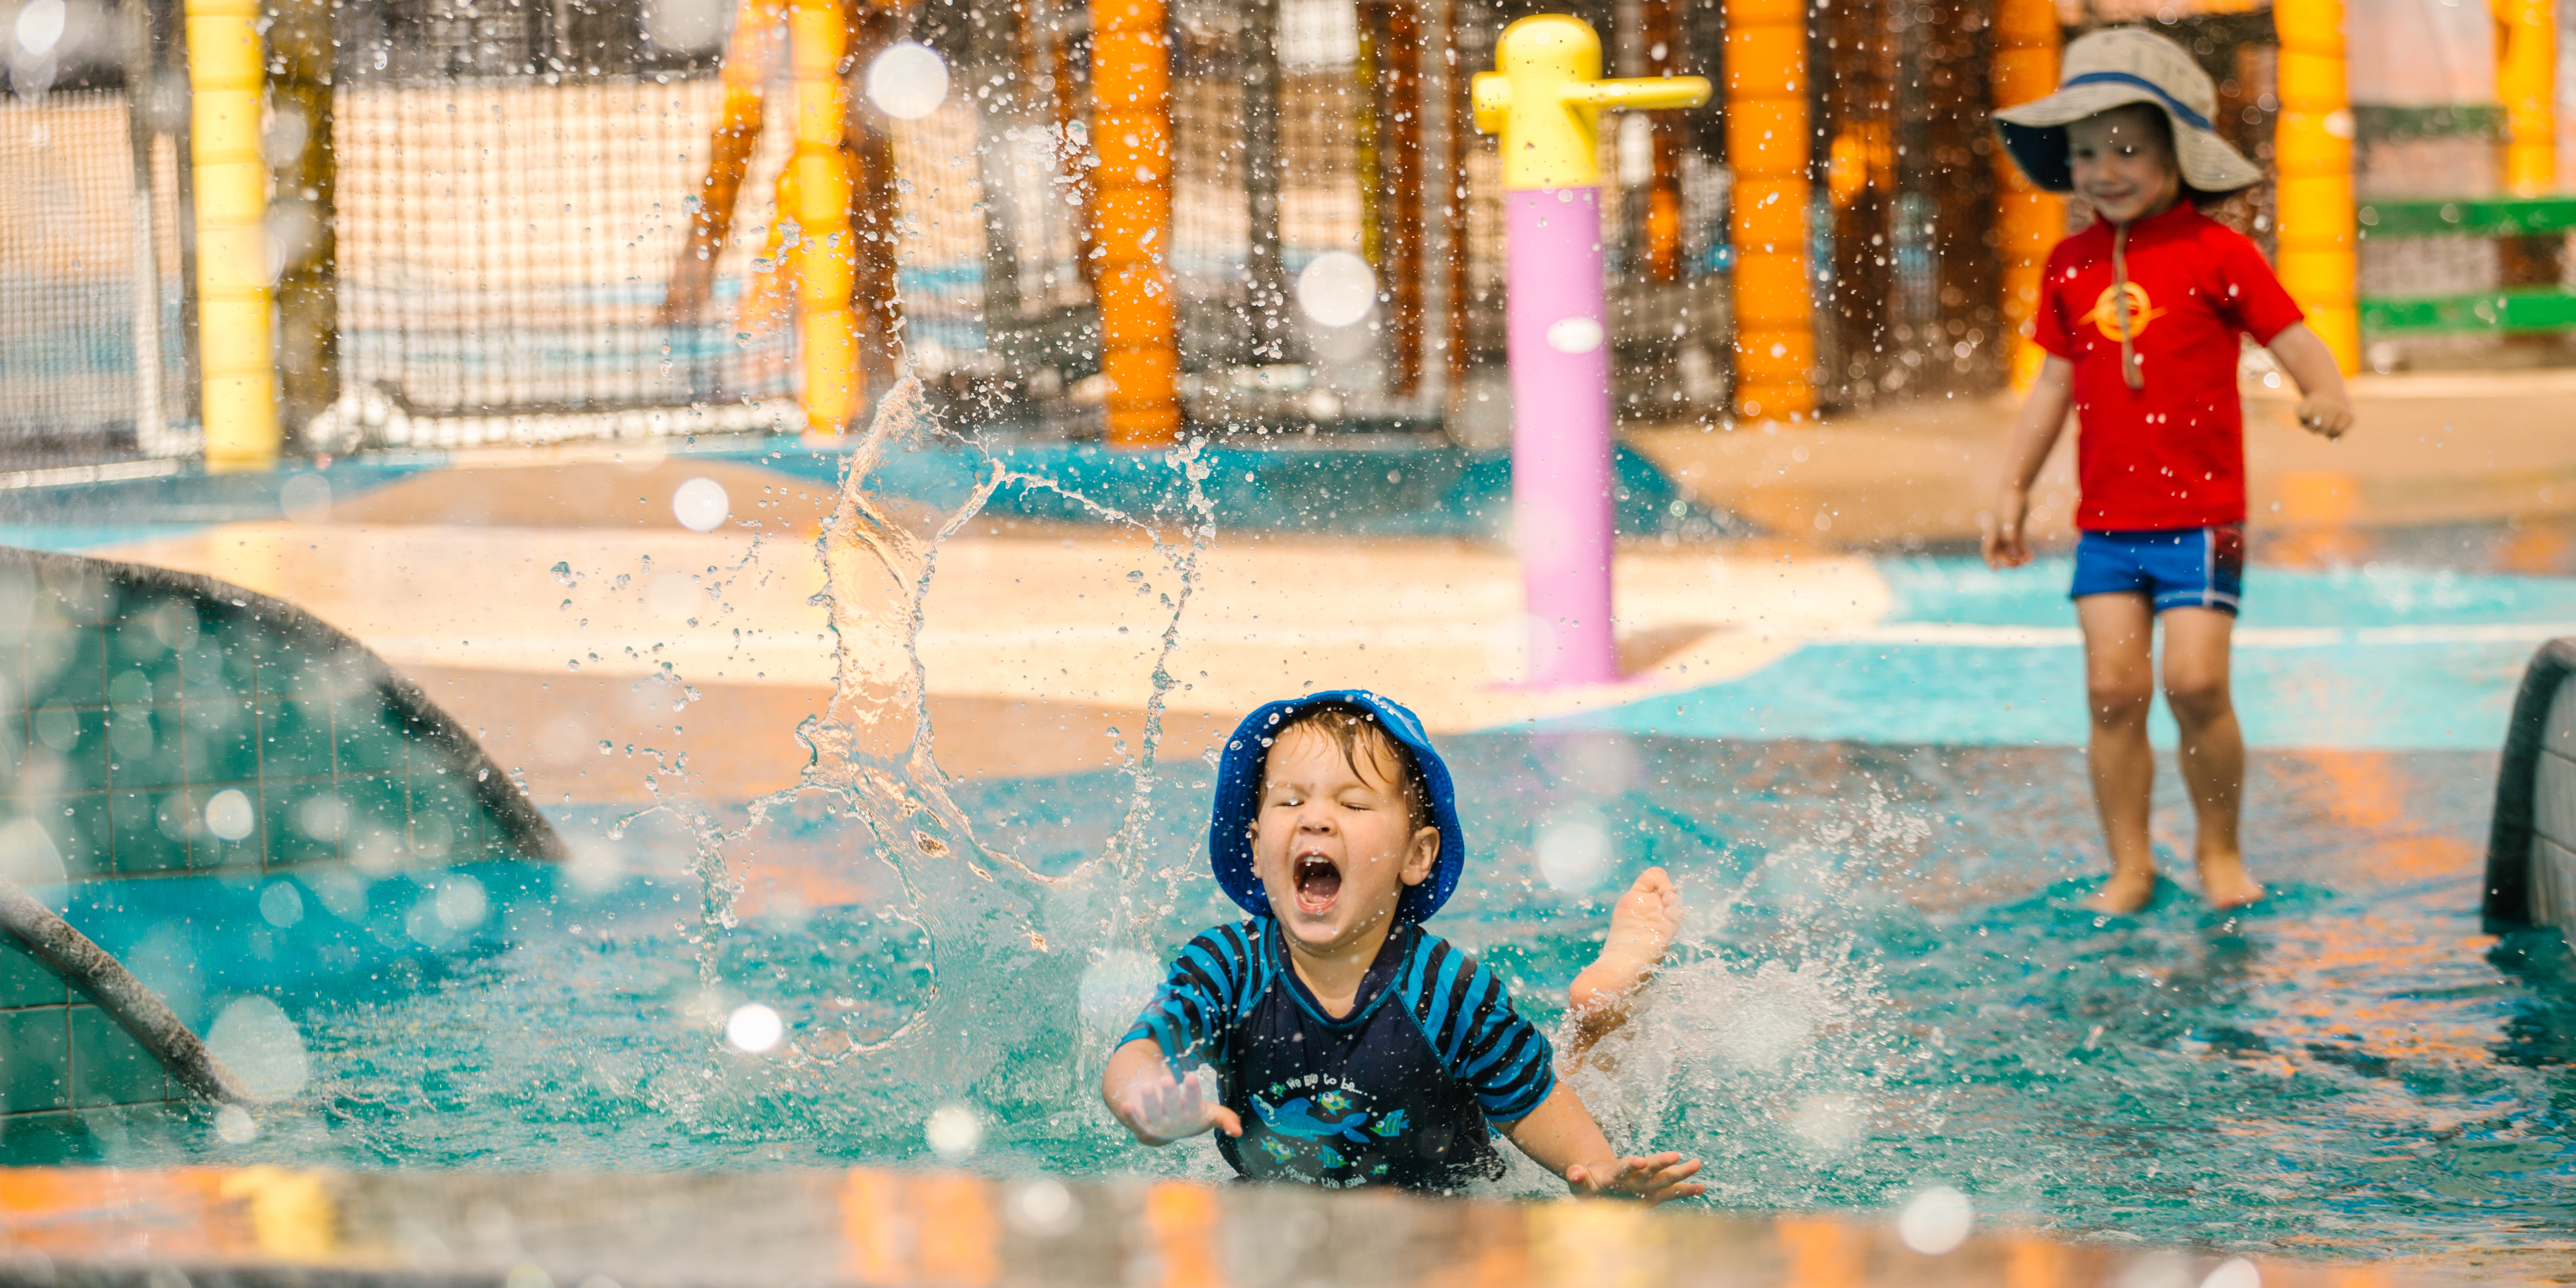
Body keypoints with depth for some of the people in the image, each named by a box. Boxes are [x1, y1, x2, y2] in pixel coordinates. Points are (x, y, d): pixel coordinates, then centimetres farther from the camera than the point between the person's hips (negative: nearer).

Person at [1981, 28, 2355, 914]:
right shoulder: (2070, 267, 8)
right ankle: (2129, 867, 8)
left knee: (2196, 685, -10)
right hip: (2106, 524, 4)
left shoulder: (2216, 253, -5)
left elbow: (2293, 339, -6)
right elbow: (2055, 384, 17)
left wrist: (2327, 394, -27)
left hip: (2200, 517, -4)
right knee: (2114, 690, -3)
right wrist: (2012, 490, 18)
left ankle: (2219, 849, 11)